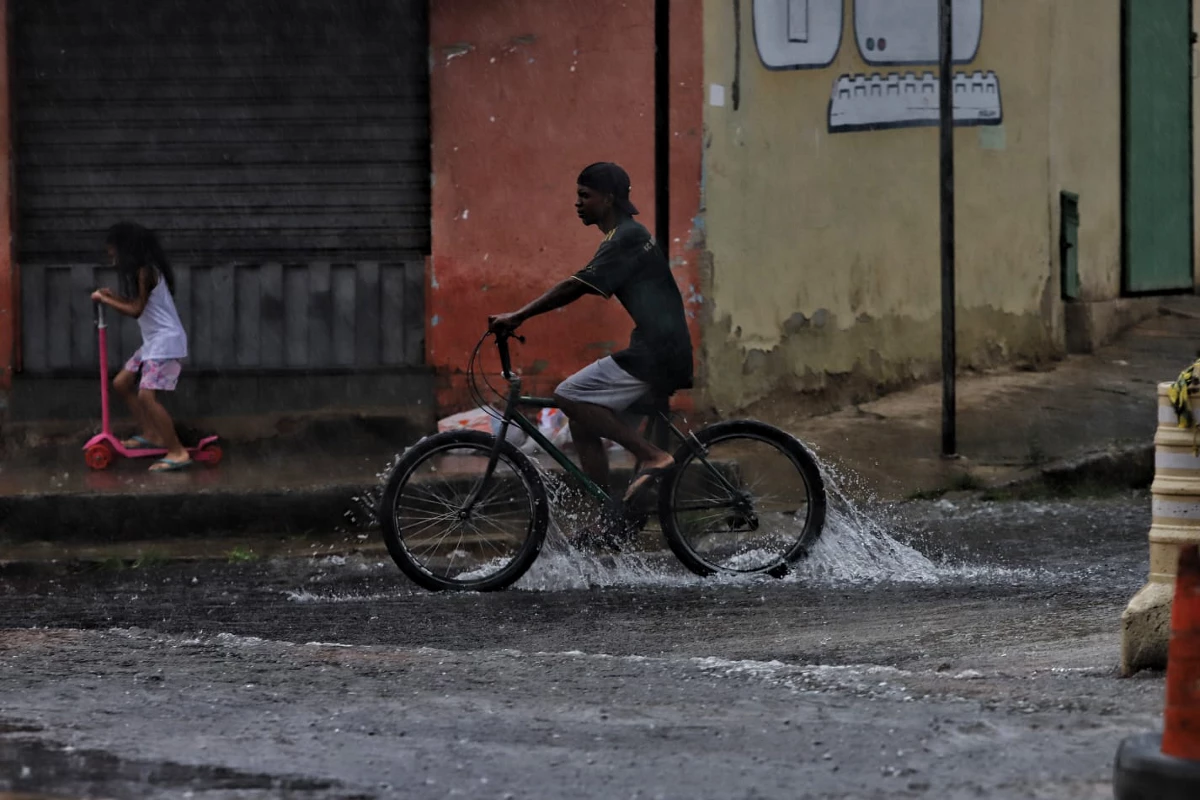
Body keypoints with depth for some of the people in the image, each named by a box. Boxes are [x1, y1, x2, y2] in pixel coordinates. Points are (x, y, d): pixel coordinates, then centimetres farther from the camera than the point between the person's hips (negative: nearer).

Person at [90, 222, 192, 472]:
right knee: (121, 383, 16)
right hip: (153, 342, 11)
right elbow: (139, 305, 15)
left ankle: (178, 452, -22)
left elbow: (136, 310, -17)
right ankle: (151, 435, 21)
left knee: (146, 395, -21)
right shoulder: (143, 270, 14)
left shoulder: (145, 272, -15)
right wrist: (113, 297, 7)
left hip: (166, 341, -11)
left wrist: (105, 300, -8)